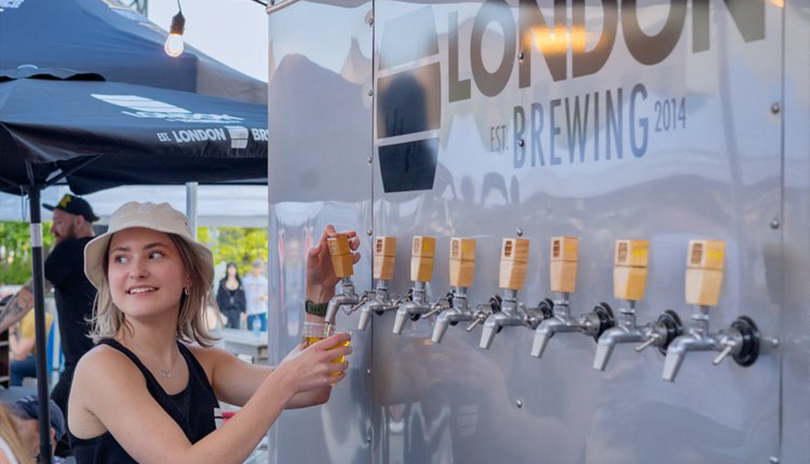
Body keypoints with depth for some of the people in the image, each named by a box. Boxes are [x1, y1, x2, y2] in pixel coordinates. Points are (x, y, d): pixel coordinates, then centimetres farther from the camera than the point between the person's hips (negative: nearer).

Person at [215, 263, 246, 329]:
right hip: (225, 310, -1)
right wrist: (218, 311, -2)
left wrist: (243, 311, 1)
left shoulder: (240, 282, 5)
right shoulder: (222, 282, 2)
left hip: (236, 311, 1)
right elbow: (219, 297, 3)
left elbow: (243, 297, 6)